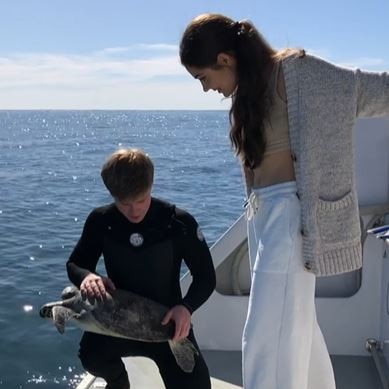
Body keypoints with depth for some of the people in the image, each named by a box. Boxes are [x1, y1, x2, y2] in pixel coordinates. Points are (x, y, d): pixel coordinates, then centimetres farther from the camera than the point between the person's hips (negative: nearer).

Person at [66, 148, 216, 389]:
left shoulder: (179, 222, -16)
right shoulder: (101, 221, -10)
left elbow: (206, 277, -8)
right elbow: (75, 264, 2)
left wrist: (186, 307, -29)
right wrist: (87, 276, -24)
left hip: (167, 322, 0)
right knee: (91, 355, -31)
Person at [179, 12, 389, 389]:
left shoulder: (291, 72, -12)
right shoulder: (250, 87, 12)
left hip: (289, 214, -9)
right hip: (263, 214, 9)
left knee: (268, 337, -6)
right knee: (296, 323, 22)